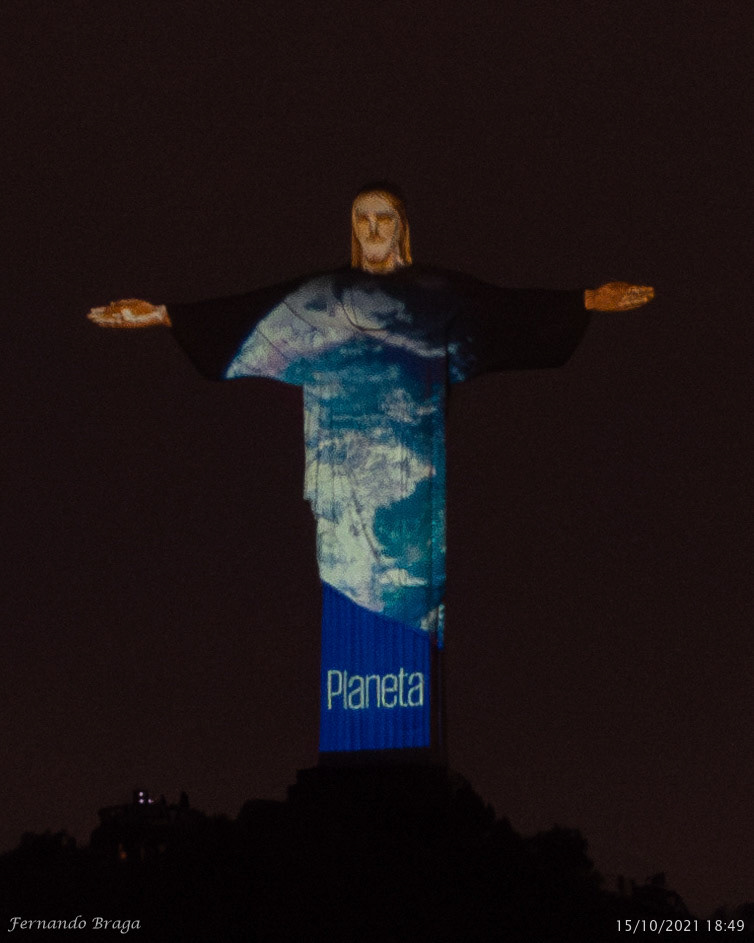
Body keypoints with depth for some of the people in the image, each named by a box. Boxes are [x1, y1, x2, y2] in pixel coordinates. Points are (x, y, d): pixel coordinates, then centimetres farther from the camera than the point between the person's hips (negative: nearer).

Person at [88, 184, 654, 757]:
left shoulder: (439, 295, 9)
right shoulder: (321, 297, 11)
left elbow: (514, 310, 1)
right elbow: (244, 318, 6)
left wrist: (589, 301, -10)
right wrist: (162, 315, -2)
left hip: (412, 471, 0)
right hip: (347, 469, 1)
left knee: (412, 588, -5)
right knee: (348, 591, -4)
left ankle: (413, 736, -1)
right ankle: (348, 743, -2)